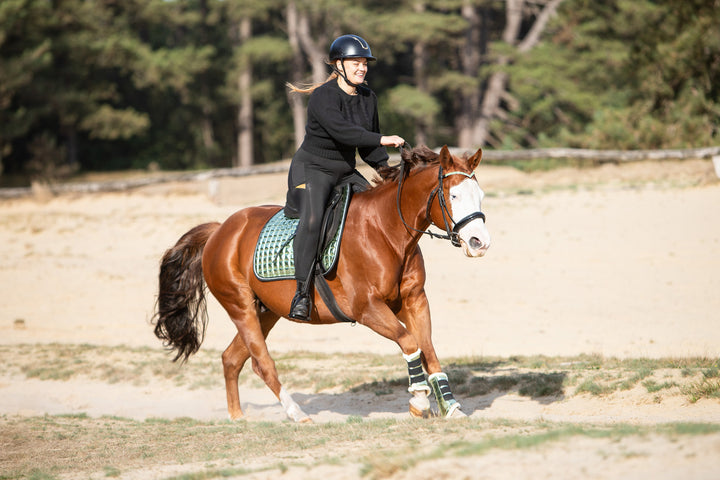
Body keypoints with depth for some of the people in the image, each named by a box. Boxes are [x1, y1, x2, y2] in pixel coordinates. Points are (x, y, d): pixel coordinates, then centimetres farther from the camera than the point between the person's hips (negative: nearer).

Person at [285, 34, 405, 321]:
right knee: (312, 219, -33)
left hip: (346, 173, 8)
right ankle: (302, 292, -33)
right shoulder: (324, 96, -17)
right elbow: (341, 131, -33)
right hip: (311, 171, -8)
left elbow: (367, 145, 15)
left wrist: (384, 168, -3)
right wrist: (381, 139, -40)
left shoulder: (368, 98, 7)